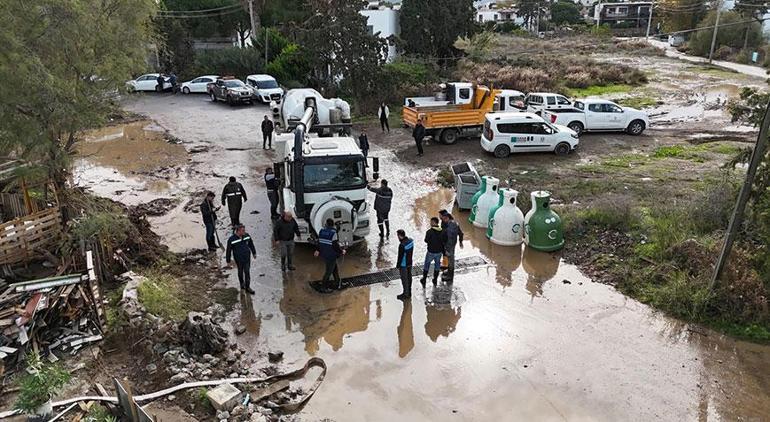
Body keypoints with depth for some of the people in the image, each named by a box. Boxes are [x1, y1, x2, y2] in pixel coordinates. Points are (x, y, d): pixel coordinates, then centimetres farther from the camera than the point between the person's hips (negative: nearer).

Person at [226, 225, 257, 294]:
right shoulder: (231, 239, -19)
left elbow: (251, 245, 10)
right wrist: (228, 261, -3)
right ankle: (242, 284, 41)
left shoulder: (247, 236, -7)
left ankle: (247, 287, 14)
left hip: (247, 258, 2)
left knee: (247, 272, 4)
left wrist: (254, 253, 20)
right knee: (240, 272, 17)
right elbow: (228, 251, -9)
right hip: (238, 259, -2)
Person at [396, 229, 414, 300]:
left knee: (404, 279, 8)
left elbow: (400, 257, -23)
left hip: (403, 265, -8)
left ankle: (406, 294, 22)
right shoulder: (411, 241, -6)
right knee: (409, 277, 21)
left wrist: (398, 266, -11)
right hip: (410, 263, 8)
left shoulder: (402, 245, -31)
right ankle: (409, 293, 35)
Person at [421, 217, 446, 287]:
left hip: (431, 252, -3)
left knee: (426, 264, 18)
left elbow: (426, 240, -9)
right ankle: (435, 280, 29)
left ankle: (424, 279, 23)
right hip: (439, 252, 3)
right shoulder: (442, 232, -8)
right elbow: (445, 242, -1)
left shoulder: (429, 232, -21)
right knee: (437, 265, 21)